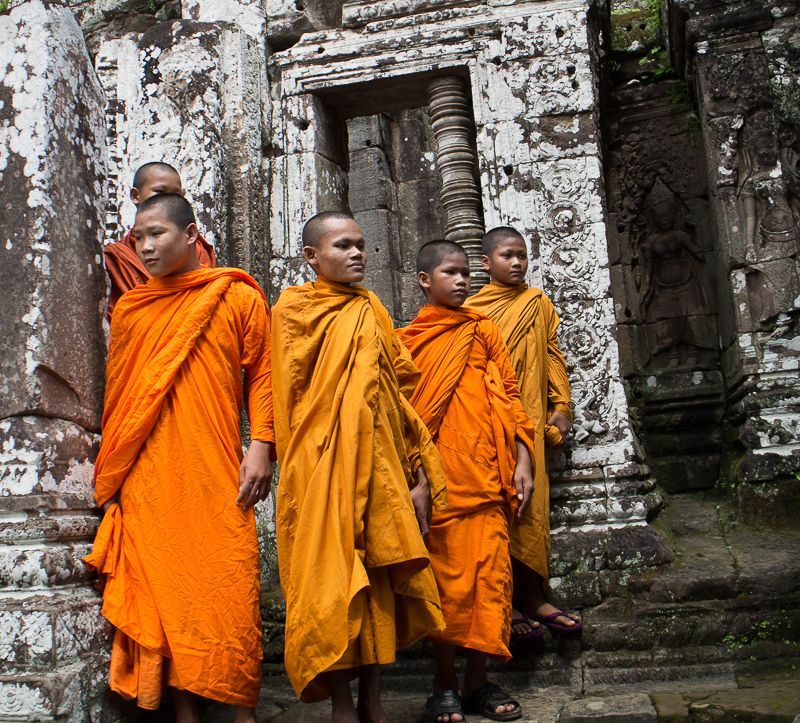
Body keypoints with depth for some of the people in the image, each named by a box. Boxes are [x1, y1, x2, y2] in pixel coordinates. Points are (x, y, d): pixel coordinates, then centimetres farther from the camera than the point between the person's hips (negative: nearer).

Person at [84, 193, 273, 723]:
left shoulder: (239, 297, 5)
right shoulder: (129, 309, 14)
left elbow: (261, 375, 5)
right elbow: (118, 394, 17)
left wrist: (261, 445, -7)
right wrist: (110, 480, 14)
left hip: (215, 478, -3)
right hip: (146, 485, 3)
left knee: (229, 598, -2)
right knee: (163, 598, 4)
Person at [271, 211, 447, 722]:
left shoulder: (372, 310, 13)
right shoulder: (294, 309, 0)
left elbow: (400, 391, 11)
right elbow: (292, 399, 0)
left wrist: (419, 475, 6)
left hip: (381, 464, 5)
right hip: (325, 468, -5)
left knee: (380, 581, 8)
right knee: (333, 580, -1)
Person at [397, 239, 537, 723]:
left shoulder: (484, 332, 12)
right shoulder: (408, 340, 6)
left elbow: (510, 397, 10)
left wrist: (522, 463, 2)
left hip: (487, 474, 2)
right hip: (437, 476, -2)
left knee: (488, 571, 2)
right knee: (445, 574, 3)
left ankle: (479, 681, 15)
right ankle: (446, 683, 15)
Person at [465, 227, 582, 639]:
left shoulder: (539, 304, 12)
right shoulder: (473, 310, 2)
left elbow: (553, 357, 13)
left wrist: (561, 408, 6)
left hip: (530, 423, 3)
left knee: (532, 508, 5)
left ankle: (533, 599, 15)